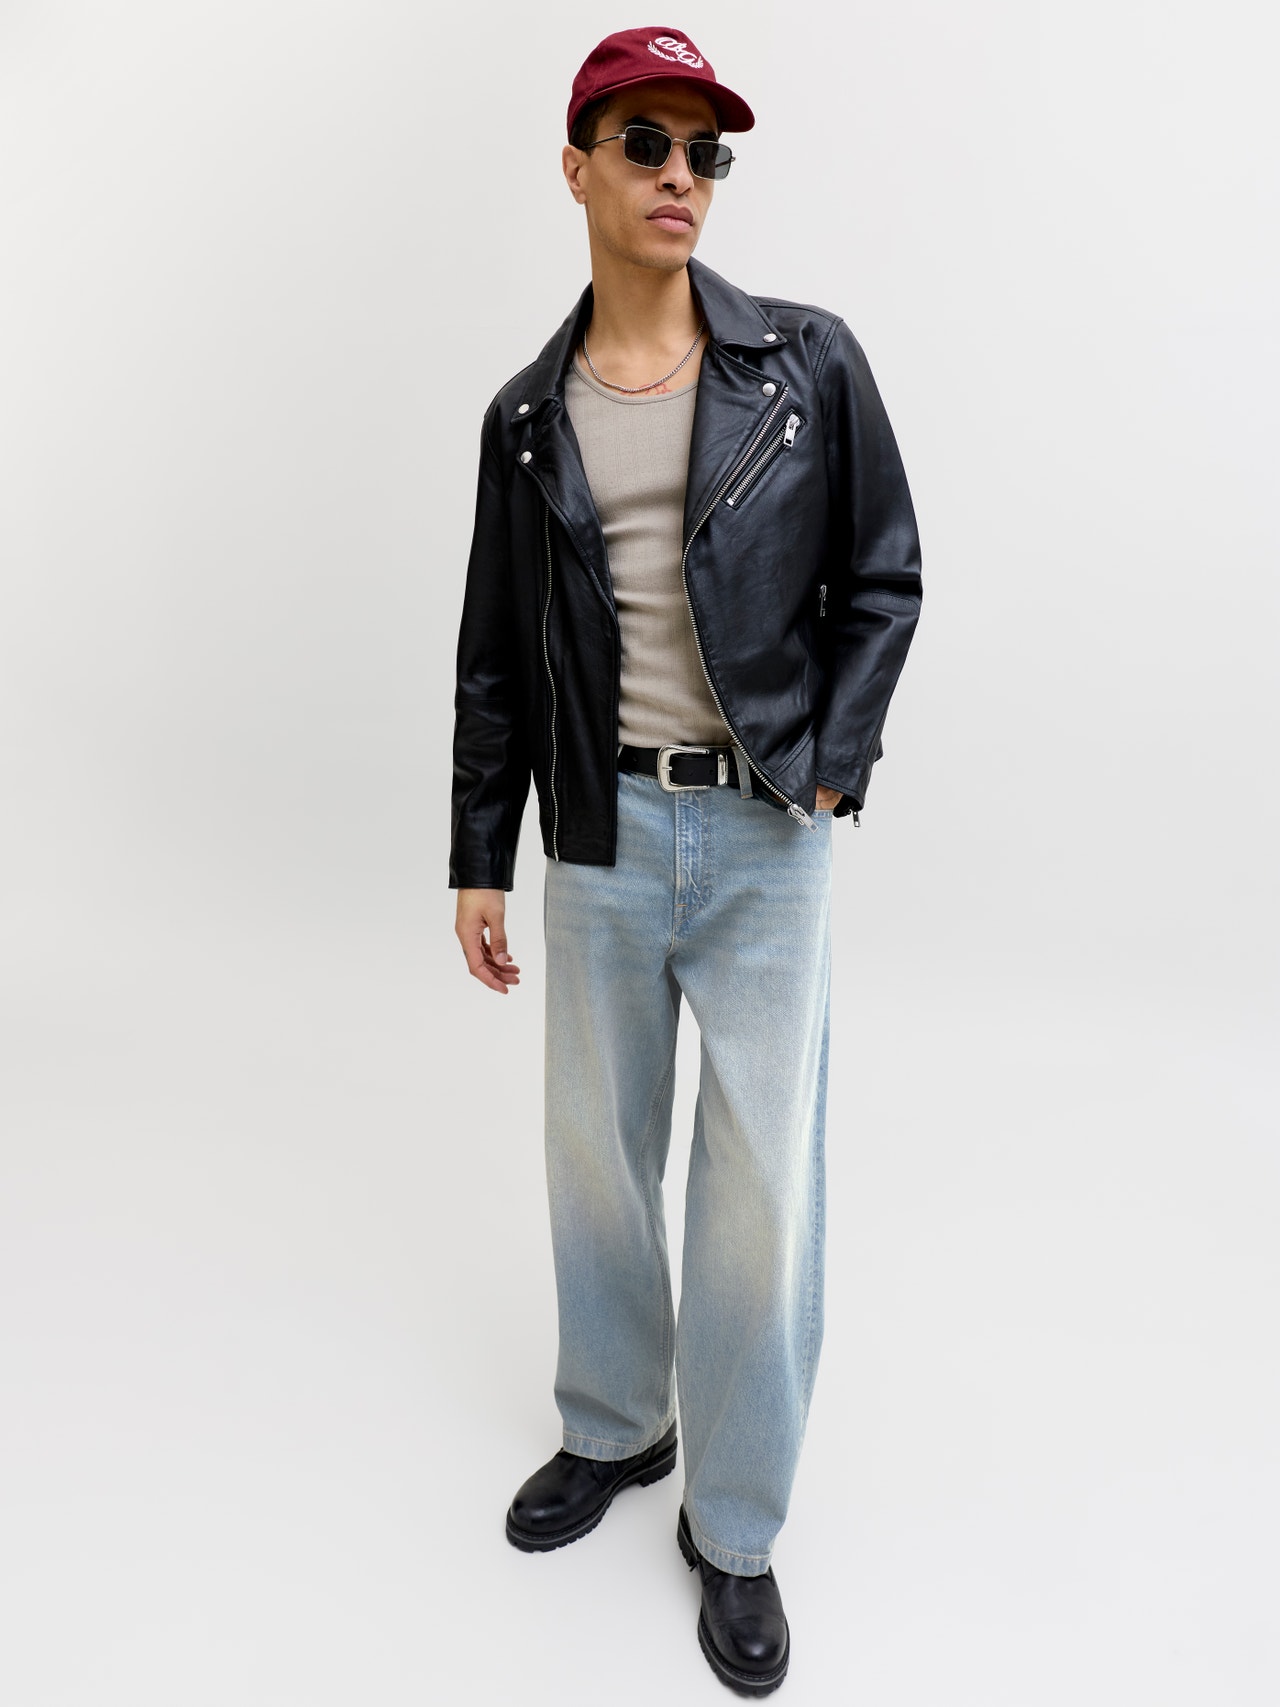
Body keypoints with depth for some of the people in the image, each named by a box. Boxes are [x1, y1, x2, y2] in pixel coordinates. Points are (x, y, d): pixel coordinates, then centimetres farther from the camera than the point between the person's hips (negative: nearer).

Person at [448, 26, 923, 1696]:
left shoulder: (808, 362, 1)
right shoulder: (528, 417, 7)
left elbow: (883, 581, 4)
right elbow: (494, 655, 9)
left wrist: (827, 769, -7)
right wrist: (479, 857, 8)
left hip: (767, 834, -2)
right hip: (603, 834, 3)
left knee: (759, 1184, 1)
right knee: (598, 1153, 14)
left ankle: (737, 1523, 24)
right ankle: (612, 1428, 39)